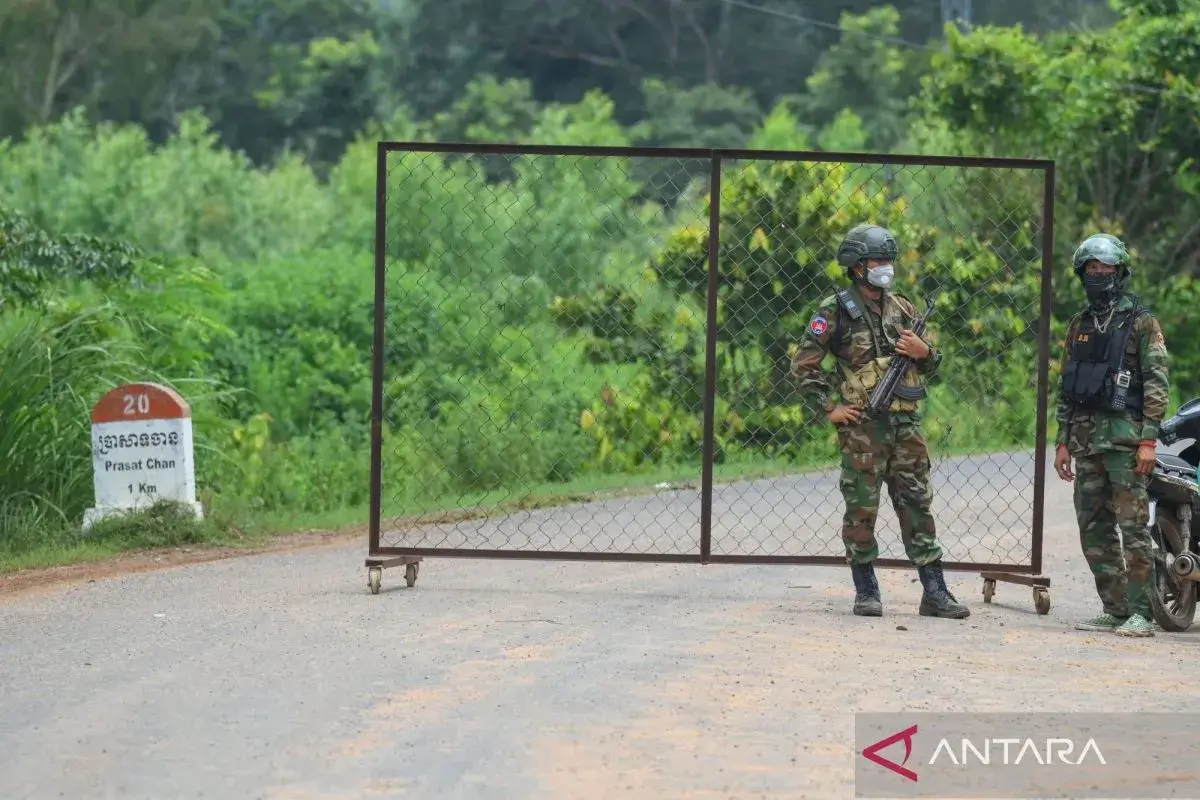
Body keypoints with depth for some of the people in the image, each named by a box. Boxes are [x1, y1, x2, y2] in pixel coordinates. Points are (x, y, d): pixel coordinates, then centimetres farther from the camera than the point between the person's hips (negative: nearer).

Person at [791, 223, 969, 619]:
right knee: (862, 508, 0)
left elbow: (930, 365, 21)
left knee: (918, 505, 3)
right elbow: (803, 364, -2)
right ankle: (865, 590, 9)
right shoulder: (836, 311, -2)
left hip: (905, 423, 4)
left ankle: (934, 591, 5)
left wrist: (924, 352, -2)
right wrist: (829, 408, -6)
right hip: (862, 424, -4)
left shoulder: (902, 308, 13)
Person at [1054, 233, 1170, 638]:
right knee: (1094, 529, 6)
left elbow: (1157, 382, -7)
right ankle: (1114, 609, 12)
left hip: (1125, 436, -7)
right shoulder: (1079, 326, 17)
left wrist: (1148, 440, -15)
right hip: (1086, 438, 7)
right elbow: (1066, 388, 20)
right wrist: (1062, 441, 15)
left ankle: (1140, 614, -10)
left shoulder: (1140, 322, -1)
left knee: (1133, 526, -10)